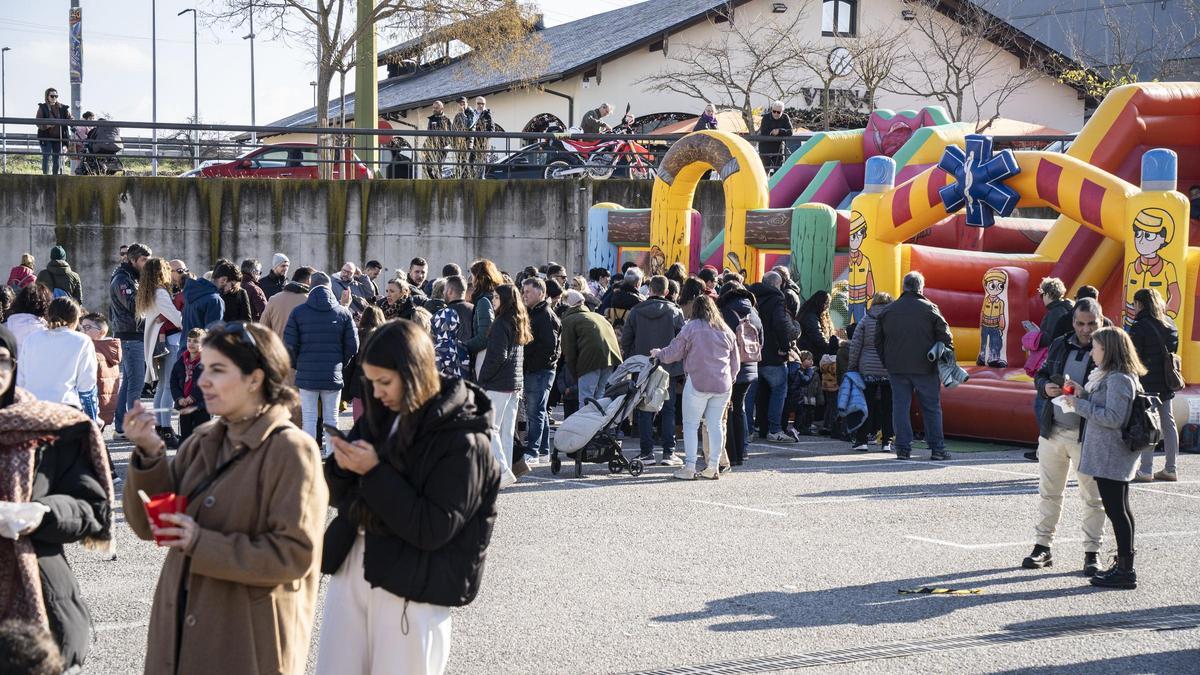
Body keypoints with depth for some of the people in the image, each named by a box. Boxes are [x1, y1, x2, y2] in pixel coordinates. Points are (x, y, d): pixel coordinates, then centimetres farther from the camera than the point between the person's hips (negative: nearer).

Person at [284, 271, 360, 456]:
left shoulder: (298, 312, -3)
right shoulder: (343, 312, 0)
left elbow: (290, 344, -5)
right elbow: (353, 346, 1)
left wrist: (297, 365, 11)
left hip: (306, 375, -1)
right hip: (333, 375, 1)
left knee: (309, 418, 4)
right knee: (331, 418, 10)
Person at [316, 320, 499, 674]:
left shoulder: (462, 440, -13)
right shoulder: (378, 416, 6)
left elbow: (433, 529, -18)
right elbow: (340, 496, 12)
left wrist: (374, 472, -21)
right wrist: (342, 467, -10)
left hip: (412, 585, -6)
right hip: (350, 565, 6)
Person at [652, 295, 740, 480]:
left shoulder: (691, 327, -3)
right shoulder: (726, 331, 12)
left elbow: (673, 353, 2)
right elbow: (735, 364, 16)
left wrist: (658, 353, 20)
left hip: (698, 383, -4)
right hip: (723, 385, 4)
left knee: (691, 424, 1)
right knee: (715, 424, 9)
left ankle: (689, 467, -4)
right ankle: (713, 467, 8)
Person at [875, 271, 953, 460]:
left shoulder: (887, 311, 6)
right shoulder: (929, 309, -4)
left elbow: (878, 340, 11)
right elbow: (945, 337, -4)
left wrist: (886, 362, 18)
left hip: (896, 367, 2)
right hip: (925, 367, -2)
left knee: (900, 406, 6)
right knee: (932, 408, 5)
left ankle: (903, 448, 2)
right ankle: (937, 449, 5)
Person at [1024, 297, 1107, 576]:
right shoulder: (1060, 345, 9)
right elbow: (1041, 375, 16)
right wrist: (1046, 387, -7)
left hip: (1087, 437, -5)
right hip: (1053, 430, 5)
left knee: (1092, 496, 3)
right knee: (1048, 492, 11)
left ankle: (1092, 553, 11)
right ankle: (1042, 547, 19)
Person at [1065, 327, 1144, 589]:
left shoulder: (1118, 379, -18)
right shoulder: (1109, 376, 15)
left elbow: (1113, 417, -23)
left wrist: (1080, 404, -16)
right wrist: (1083, 396, 6)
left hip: (1111, 456, -11)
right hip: (1112, 456, 11)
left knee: (1116, 510, -7)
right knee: (1119, 510, 15)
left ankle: (1126, 571, -4)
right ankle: (1123, 565, 22)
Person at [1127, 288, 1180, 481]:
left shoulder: (1140, 327, -13)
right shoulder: (1169, 325, 11)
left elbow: (1133, 357, -15)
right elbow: (1173, 351, 15)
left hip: (1147, 383, -7)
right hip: (1166, 382, 8)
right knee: (1168, 423, 11)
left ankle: (1145, 470, -7)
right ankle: (1170, 469, 15)